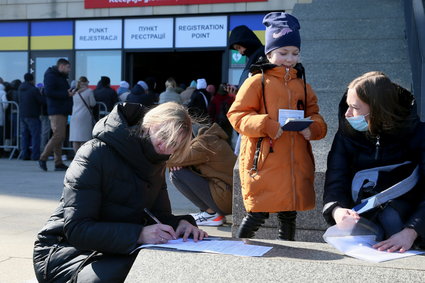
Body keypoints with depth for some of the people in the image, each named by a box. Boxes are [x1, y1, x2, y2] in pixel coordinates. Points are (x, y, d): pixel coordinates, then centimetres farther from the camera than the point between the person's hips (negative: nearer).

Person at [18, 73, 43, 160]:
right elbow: (41, 101, -12)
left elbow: (20, 101, 15)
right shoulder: (34, 90, -15)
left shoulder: (20, 89, 8)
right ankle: (35, 155, -6)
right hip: (32, 116, -7)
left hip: (22, 115, 7)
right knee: (35, 135, -3)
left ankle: (25, 154, 10)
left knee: (24, 135, 10)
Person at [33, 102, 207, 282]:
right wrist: (138, 234, -37)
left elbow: (159, 214, 7)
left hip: (119, 252, 6)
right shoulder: (95, 154, -18)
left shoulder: (156, 165, 5)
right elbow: (76, 229, -25)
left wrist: (180, 223, -17)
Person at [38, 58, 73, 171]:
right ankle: (43, 158, -6)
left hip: (63, 111, 10)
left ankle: (58, 163, 9)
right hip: (56, 111, -10)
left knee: (60, 137, 8)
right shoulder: (51, 76, -7)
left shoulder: (62, 77, 23)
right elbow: (48, 92, -18)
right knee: (58, 136, -15)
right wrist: (66, 94, -18)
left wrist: (71, 93, 9)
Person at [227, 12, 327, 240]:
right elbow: (237, 115, -7)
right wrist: (265, 125, -20)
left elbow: (314, 116, 18)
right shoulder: (257, 82, -2)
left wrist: (313, 128, -5)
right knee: (258, 214, -3)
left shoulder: (302, 87, 15)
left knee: (289, 217, 14)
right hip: (265, 166, -5)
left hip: (296, 167, 5)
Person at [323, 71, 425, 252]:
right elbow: (335, 181, -14)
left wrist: (410, 232, -39)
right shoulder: (347, 134, -4)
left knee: (390, 218, -33)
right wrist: (337, 210, -39)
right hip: (363, 212, 1)